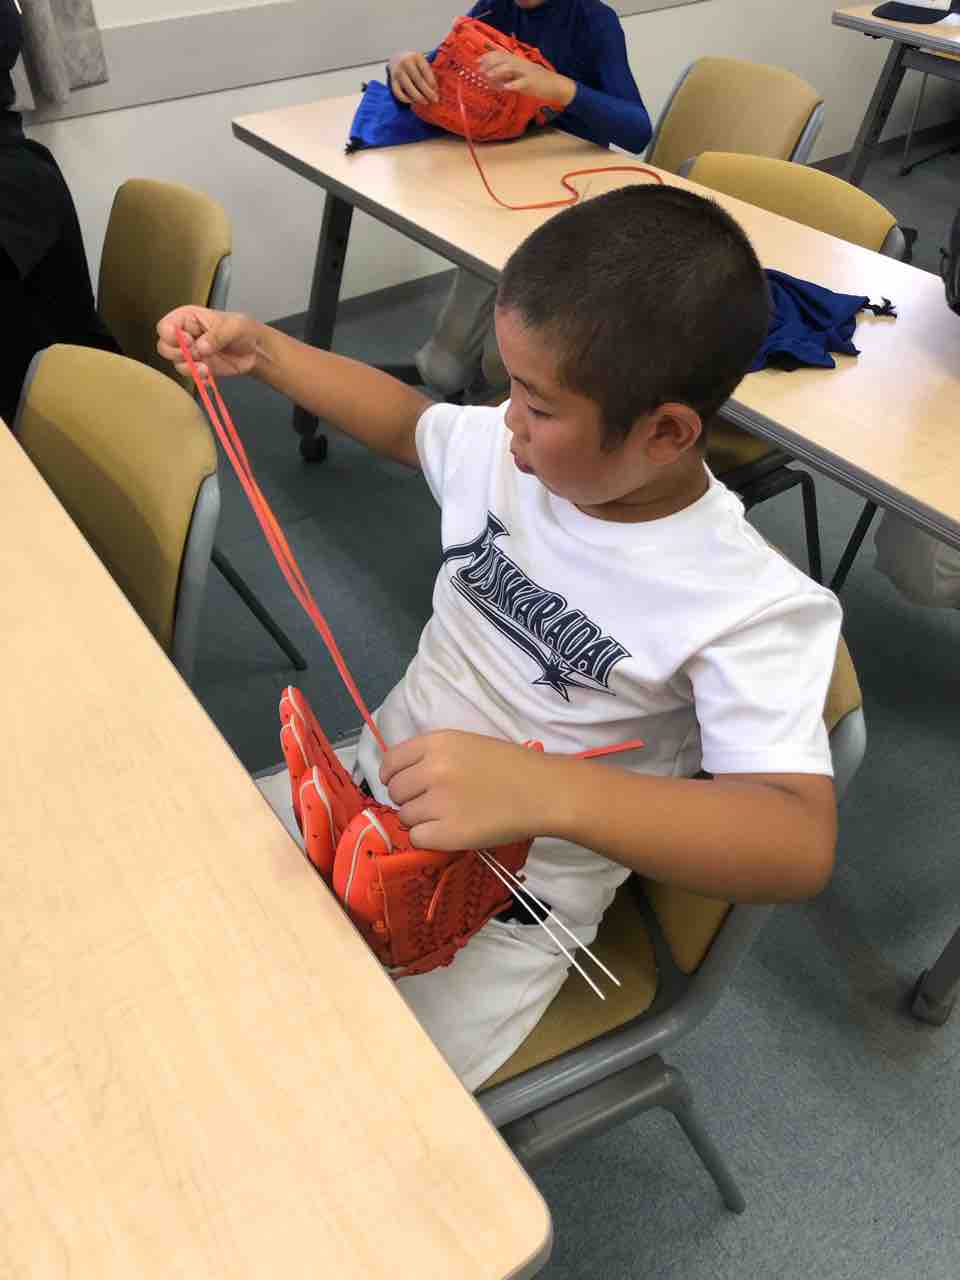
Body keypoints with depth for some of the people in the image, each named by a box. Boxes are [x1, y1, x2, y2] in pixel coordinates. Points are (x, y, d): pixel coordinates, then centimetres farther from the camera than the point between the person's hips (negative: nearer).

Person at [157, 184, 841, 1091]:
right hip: (373, 786, 6)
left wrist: (544, 790, -48)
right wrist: (261, 350, 6)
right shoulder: (508, 455, -8)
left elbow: (800, 844, -36)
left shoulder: (753, 609, -26)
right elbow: (405, 421, 13)